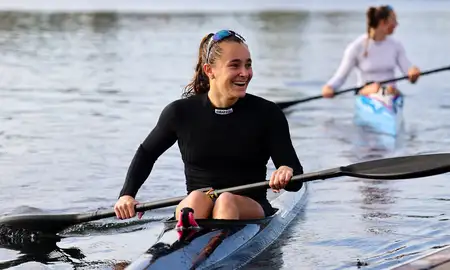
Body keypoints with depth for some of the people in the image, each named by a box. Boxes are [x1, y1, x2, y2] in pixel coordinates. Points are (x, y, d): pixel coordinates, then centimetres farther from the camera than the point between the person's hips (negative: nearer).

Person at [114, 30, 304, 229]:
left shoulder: (267, 114, -1)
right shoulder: (180, 113, 2)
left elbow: (296, 181, -4)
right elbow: (146, 153, 20)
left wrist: (287, 173, -28)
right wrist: (127, 194, 6)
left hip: (251, 213, -1)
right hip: (194, 212, 1)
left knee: (226, 201, -34)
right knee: (196, 199, -34)